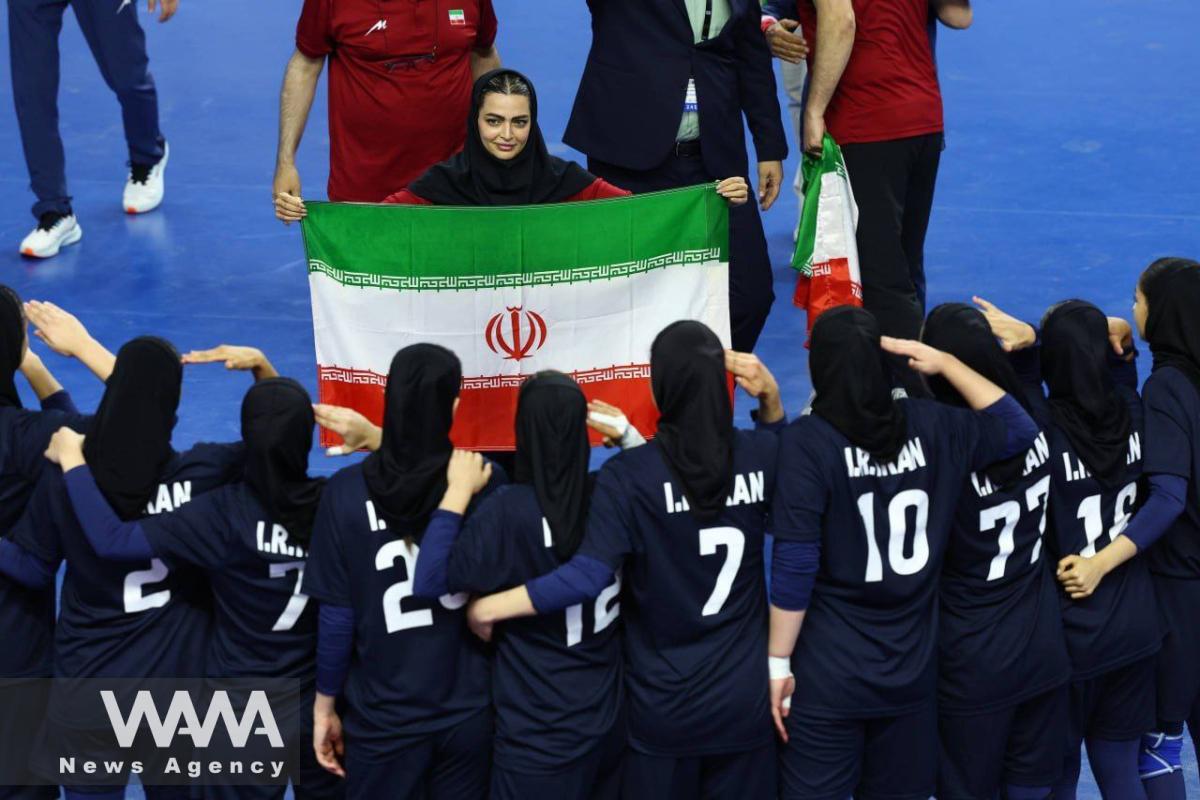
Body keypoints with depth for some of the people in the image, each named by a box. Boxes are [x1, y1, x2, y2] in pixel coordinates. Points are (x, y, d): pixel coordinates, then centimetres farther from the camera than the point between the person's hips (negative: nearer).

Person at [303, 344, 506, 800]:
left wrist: (325, 705, 2)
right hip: (470, 712, 1)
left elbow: (337, 615, -8)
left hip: (383, 716, -1)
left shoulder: (348, 491, -13)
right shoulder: (487, 483, -9)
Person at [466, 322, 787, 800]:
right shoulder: (760, 457, -6)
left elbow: (588, 578, -25)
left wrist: (489, 608, -17)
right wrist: (771, 399, 4)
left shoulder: (628, 477, -17)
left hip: (663, 709, -3)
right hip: (744, 702, 3)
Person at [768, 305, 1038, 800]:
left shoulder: (806, 442, -13)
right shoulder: (930, 428, -1)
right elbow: (1017, 428, 15)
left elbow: (794, 568, -15)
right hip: (912, 670, 4)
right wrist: (943, 363, 6)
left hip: (827, 676, -4)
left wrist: (778, 663, -8)